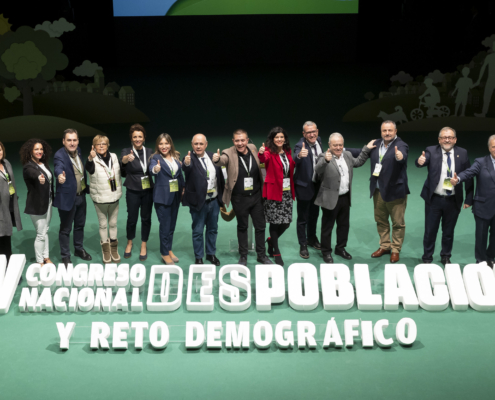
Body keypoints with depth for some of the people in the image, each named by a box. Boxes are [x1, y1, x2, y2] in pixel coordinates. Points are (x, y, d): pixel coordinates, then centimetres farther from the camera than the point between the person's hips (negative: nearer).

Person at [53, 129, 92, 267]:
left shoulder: (78, 151, 2)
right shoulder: (59, 155, -21)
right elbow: (59, 167, -44)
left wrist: (86, 187, 12)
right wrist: (60, 175, -65)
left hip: (81, 196, 7)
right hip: (67, 197, -7)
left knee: (80, 225, 22)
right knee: (65, 229, 6)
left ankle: (78, 249, 41)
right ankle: (65, 256, 20)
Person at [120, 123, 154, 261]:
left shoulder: (149, 152, 2)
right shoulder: (126, 152, -8)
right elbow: (122, 160, -30)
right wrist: (125, 160, -52)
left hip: (148, 191, 2)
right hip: (133, 192, -2)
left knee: (146, 218, 9)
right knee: (132, 218, 5)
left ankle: (143, 246, 24)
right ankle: (129, 243, 30)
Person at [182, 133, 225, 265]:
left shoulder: (212, 156, 3)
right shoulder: (190, 158, -12)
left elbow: (220, 175, 9)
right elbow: (186, 167, -36)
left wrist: (222, 195, 7)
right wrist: (186, 163, -59)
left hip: (214, 200, 5)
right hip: (199, 201, -5)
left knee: (213, 229, 17)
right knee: (198, 231, 6)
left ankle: (211, 254, 32)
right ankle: (198, 257, 19)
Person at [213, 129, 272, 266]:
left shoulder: (253, 148, 0)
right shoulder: (229, 153, -12)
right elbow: (223, 160, -36)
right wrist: (217, 159, -56)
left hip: (256, 196, 3)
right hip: (239, 198, -3)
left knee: (260, 226, 11)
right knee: (242, 227, 12)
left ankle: (261, 255, 27)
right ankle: (243, 256, 26)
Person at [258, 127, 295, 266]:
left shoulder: (287, 152, 9)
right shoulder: (269, 152, -9)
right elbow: (263, 159, -31)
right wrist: (261, 153, -52)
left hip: (287, 191, 6)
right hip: (274, 191, -5)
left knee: (286, 222, 7)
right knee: (275, 222, -1)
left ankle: (271, 240, 35)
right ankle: (276, 252, 12)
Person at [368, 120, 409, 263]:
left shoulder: (400, 145, -15)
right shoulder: (376, 144, 4)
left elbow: (403, 156, -36)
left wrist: (399, 156, -59)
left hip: (395, 191, -6)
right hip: (378, 191, 6)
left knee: (398, 223, 5)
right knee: (380, 220, 19)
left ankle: (395, 250, 20)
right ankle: (384, 246, 35)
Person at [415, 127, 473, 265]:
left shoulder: (462, 153, 0)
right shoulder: (431, 151, -5)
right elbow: (423, 161, -25)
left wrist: (469, 198, -2)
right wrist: (420, 161, -50)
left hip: (453, 201, 1)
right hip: (434, 199, -1)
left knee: (448, 232, 15)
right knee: (430, 231, 8)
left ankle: (446, 257, 33)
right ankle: (427, 258, 24)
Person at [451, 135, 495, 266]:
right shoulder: (481, 162, -8)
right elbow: (468, 172, -24)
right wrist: (458, 179, -43)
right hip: (483, 207, -3)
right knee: (481, 236, 8)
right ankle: (481, 261, 24)